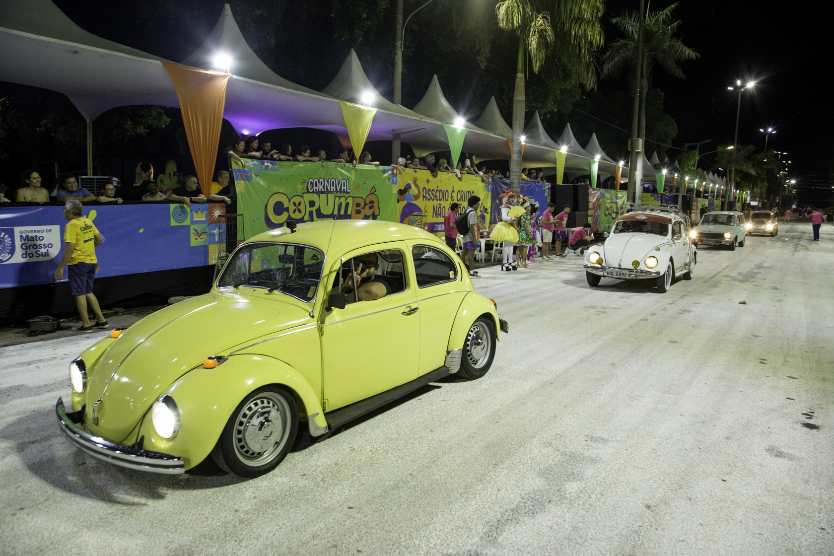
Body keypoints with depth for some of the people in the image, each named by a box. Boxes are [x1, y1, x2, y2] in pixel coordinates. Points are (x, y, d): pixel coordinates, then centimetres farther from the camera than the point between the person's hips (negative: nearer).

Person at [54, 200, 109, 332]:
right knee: (88, 292, 17)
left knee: (80, 294, 1)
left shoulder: (71, 225, -14)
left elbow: (70, 249, -19)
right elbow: (99, 238, 14)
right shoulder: (88, 222, 7)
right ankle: (101, 321, 17)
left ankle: (86, 325, 4)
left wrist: (60, 268, -15)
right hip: (92, 261, 7)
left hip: (78, 263, -7)